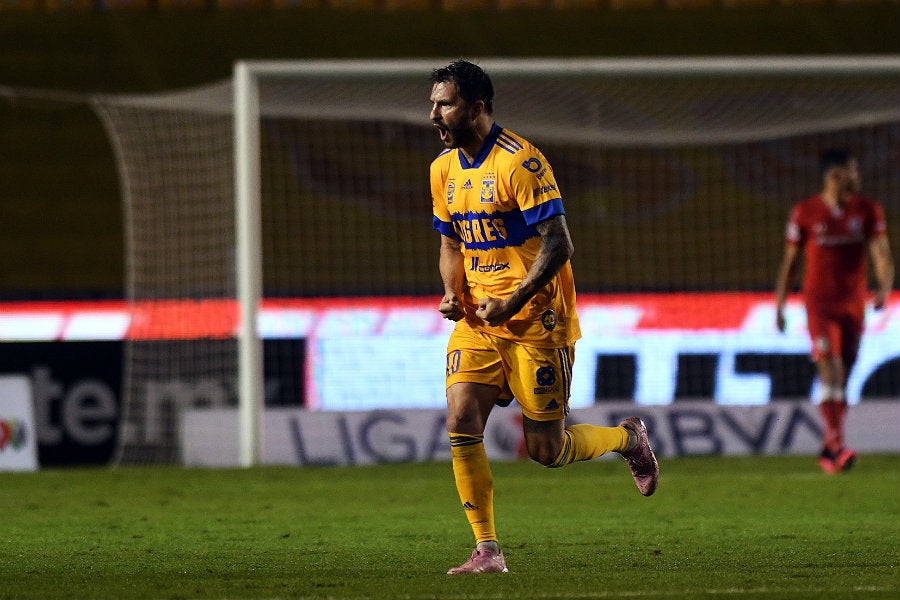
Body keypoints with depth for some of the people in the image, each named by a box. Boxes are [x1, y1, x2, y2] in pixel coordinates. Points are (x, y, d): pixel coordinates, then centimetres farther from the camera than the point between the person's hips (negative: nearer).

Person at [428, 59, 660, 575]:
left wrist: (513, 302, -24)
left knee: (545, 449, -1)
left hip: (537, 323, -6)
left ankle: (628, 439, 29)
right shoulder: (445, 169, 8)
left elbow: (558, 244, -18)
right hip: (477, 322, 6)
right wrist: (453, 293, 1)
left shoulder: (519, 162, -16)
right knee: (461, 424, -11)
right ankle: (487, 551, -4)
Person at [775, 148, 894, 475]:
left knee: (842, 379, 8)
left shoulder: (867, 210, 2)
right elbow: (790, 261, 5)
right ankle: (837, 445, -26)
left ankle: (828, 448, 20)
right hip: (819, 303, -3)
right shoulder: (804, 213, -2)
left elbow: (882, 253, -7)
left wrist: (884, 288, -26)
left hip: (853, 306, 3)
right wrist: (779, 306, 5)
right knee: (830, 369, -19)